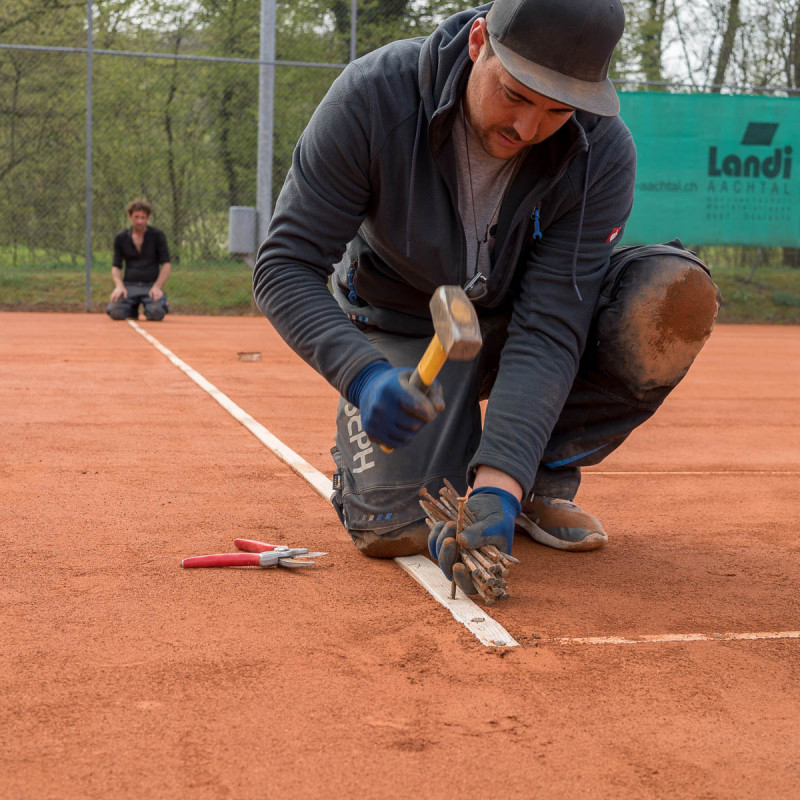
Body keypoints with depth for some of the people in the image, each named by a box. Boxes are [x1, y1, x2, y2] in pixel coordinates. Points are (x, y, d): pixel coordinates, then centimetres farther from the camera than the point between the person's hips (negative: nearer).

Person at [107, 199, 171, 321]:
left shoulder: (157, 235, 4)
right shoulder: (120, 239, 10)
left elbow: (166, 264, 1)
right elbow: (116, 266, 11)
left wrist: (157, 287, -13)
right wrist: (119, 286, -9)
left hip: (151, 285, -2)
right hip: (129, 285, 2)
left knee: (156, 314, -31)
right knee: (115, 312, -27)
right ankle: (132, 310, 10)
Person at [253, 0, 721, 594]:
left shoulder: (603, 153, -26)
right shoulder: (373, 98, -28)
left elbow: (548, 328, -28)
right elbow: (285, 267, -26)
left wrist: (499, 484, -39)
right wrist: (364, 376, -44)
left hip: (513, 328, 2)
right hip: (403, 330, -1)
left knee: (676, 292, -26)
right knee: (390, 528, -22)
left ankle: (545, 477, -4)